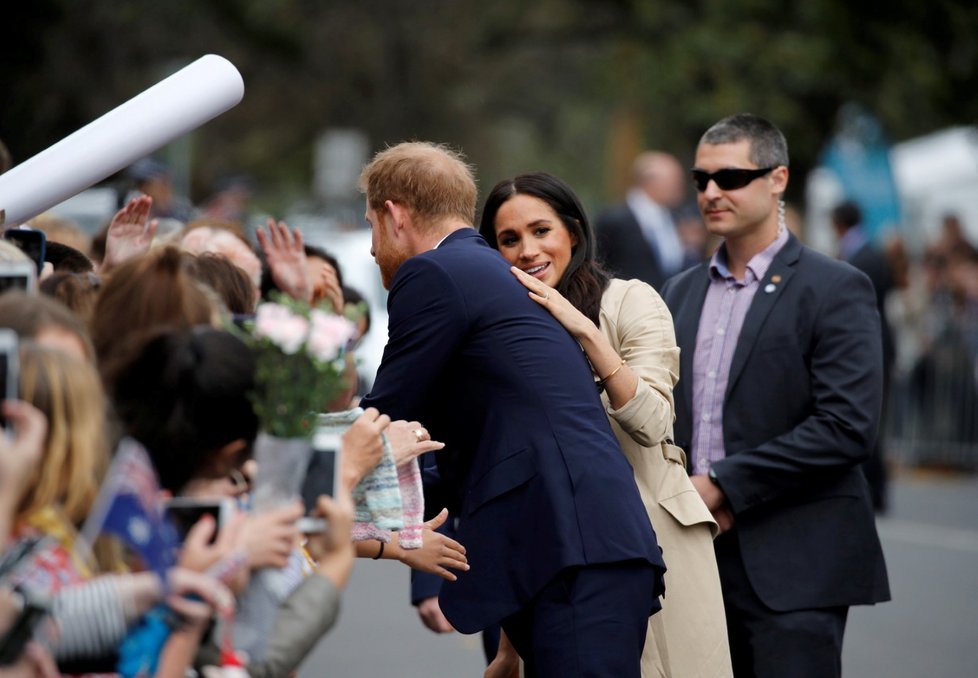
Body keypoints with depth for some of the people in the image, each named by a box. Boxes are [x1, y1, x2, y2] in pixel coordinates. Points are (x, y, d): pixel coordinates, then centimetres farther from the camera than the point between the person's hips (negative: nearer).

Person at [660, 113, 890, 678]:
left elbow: (847, 427, -13)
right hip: (697, 556, 6)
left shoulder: (835, 289, -4)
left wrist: (723, 484, -14)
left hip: (793, 567, -6)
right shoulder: (682, 293, 17)